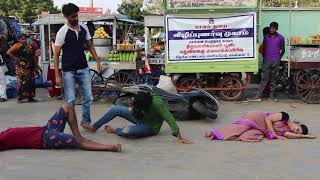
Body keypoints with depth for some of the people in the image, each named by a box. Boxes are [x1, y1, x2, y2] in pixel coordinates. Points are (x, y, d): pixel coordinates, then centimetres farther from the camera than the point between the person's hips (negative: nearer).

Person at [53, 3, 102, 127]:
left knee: (88, 98, 8)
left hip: (84, 69, 5)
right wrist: (57, 75, -12)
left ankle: (86, 121, 25)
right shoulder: (62, 32, -11)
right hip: (69, 71, -5)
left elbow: (90, 46, 17)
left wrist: (97, 61, 8)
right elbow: (56, 55, -8)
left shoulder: (84, 28, 4)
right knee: (70, 100, -2)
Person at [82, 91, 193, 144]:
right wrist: (132, 109, -21)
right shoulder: (144, 98, -17)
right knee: (116, 109, 0)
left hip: (150, 127, -7)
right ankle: (94, 127, 14)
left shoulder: (157, 104, -37)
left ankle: (115, 130, 4)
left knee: (127, 131, -34)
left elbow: (170, 119, -41)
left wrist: (179, 137, -46)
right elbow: (135, 112, 2)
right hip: (142, 118, 7)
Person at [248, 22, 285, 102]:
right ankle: (258, 96, -4)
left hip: (275, 61, -1)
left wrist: (279, 58, 4)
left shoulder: (280, 38, 4)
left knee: (274, 79, 4)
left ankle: (271, 96, 11)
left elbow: (283, 50, 10)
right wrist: (264, 57, 11)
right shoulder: (266, 37, 9)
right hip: (266, 60, 1)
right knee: (264, 78, -2)